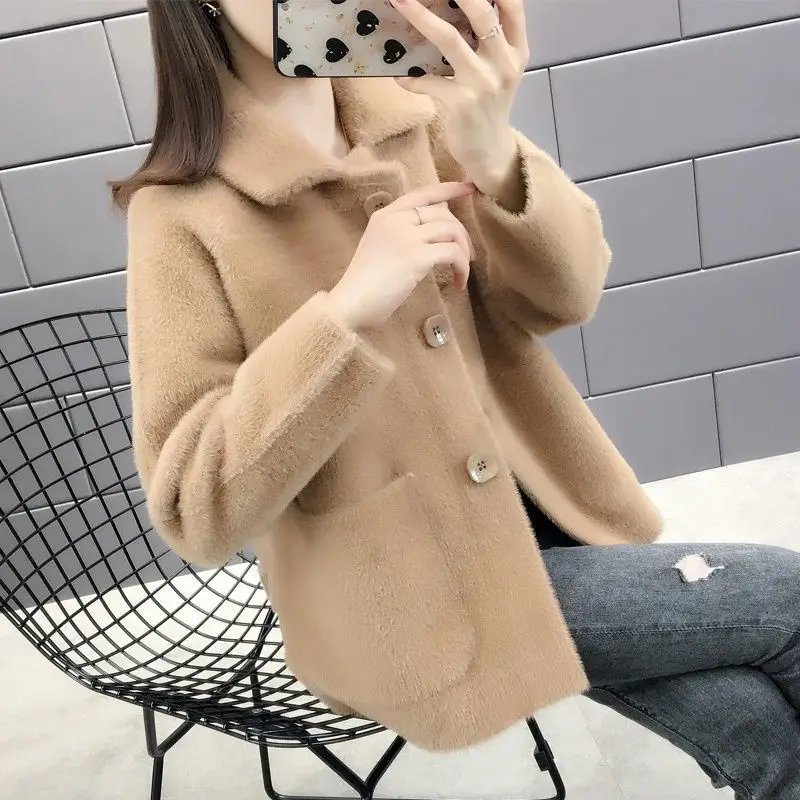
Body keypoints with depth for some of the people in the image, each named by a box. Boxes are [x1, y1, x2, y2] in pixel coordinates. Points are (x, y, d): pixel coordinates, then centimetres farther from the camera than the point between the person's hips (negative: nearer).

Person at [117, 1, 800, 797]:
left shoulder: (409, 106, 0)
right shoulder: (184, 214, -14)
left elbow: (564, 295, -7)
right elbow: (195, 511, -19)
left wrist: (495, 156, -26)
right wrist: (347, 311, -31)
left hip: (528, 504, 5)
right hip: (409, 590, -4)